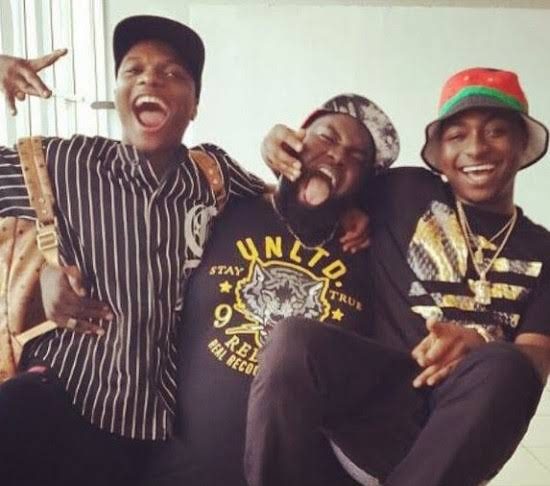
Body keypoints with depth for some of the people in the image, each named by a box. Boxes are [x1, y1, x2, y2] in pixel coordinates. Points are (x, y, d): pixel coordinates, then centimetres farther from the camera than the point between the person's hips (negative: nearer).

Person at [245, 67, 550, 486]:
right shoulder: (408, 193, 10)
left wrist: (478, 348, -20)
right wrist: (287, 154, 1)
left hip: (467, 424, 1)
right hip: (375, 403, -1)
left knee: (504, 368, -33)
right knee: (295, 341, -32)